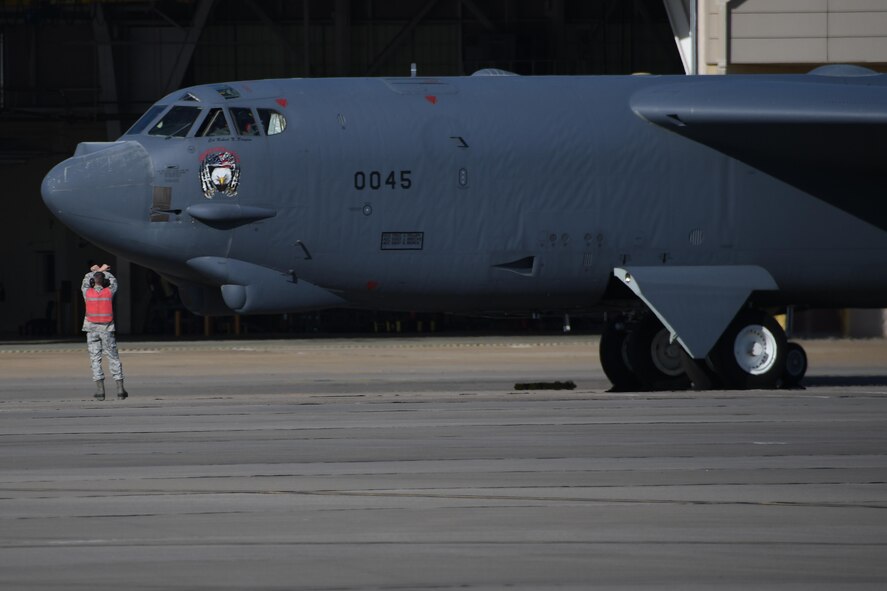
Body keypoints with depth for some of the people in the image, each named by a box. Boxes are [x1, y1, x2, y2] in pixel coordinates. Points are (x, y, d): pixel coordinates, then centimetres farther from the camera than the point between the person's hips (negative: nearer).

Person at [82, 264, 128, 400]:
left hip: (92, 329, 0)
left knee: (95, 359, 1)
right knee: (113, 358, 5)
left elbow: (86, 280, 18)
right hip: (107, 328, 0)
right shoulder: (109, 292, -4)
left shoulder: (87, 293, -4)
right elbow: (113, 280, 18)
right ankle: (120, 389, 0)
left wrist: (97, 271, 32)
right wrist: (101, 271, 32)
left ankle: (100, 389, -8)